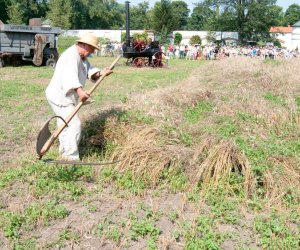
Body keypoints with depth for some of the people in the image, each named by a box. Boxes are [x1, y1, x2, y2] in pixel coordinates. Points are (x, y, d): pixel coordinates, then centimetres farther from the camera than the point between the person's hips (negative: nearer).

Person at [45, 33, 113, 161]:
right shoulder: (71, 56, -23)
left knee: (66, 125, 22)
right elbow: (69, 75, -40)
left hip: (64, 97, 11)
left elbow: (89, 70, 1)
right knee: (74, 124, -15)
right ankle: (72, 158, -11)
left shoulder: (81, 56, 12)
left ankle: (64, 153, 38)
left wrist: (100, 73, -19)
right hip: (59, 96, -11)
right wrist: (79, 90, -55)